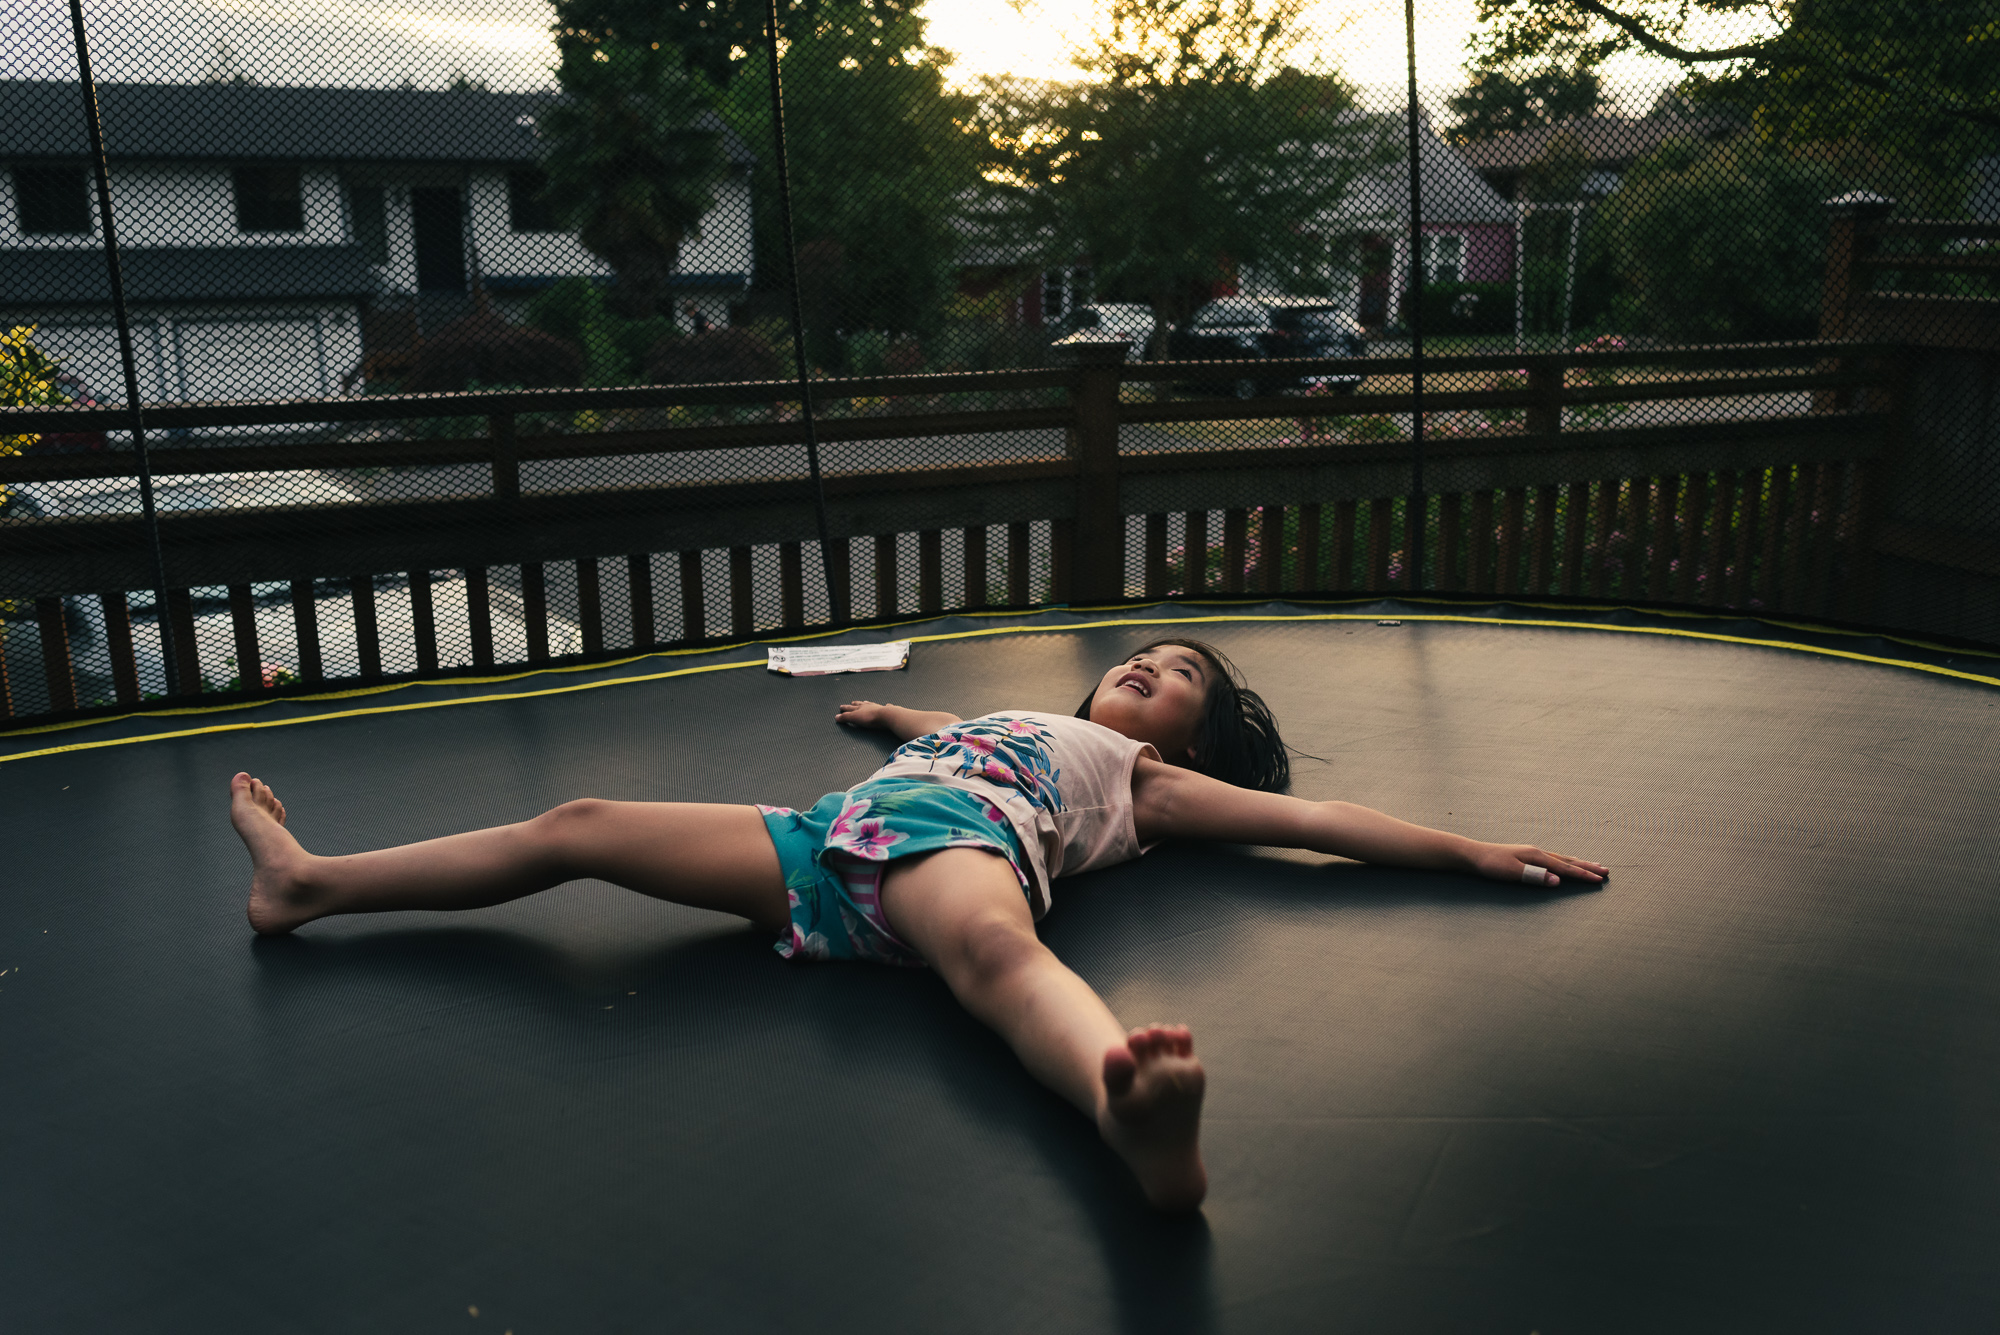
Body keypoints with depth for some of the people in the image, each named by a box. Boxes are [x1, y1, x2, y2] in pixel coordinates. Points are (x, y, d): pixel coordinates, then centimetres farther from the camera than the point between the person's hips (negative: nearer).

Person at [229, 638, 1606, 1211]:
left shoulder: (1154, 782, 24)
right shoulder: (1015, 720, 40)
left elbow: (1311, 815, 19)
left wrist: (1476, 851, 14)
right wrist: (888, 710, 81)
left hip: (959, 841, -6)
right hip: (841, 837, 7)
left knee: (1000, 949, -45)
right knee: (578, 826, 7)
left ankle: (1143, 1121, -75)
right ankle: (310, 882, 18)